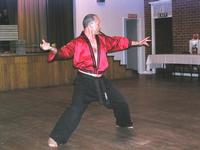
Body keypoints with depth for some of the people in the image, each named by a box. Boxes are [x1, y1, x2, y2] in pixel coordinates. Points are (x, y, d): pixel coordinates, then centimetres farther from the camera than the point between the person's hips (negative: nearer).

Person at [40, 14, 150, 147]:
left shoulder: (102, 39, 7)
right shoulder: (77, 43, -11)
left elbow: (118, 42, 17)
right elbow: (65, 51, -23)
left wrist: (137, 43, 26)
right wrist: (52, 49, -45)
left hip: (100, 80, 7)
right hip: (85, 81, -6)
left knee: (120, 102, 20)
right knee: (76, 109, -19)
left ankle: (123, 123, 50)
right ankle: (56, 137, -9)